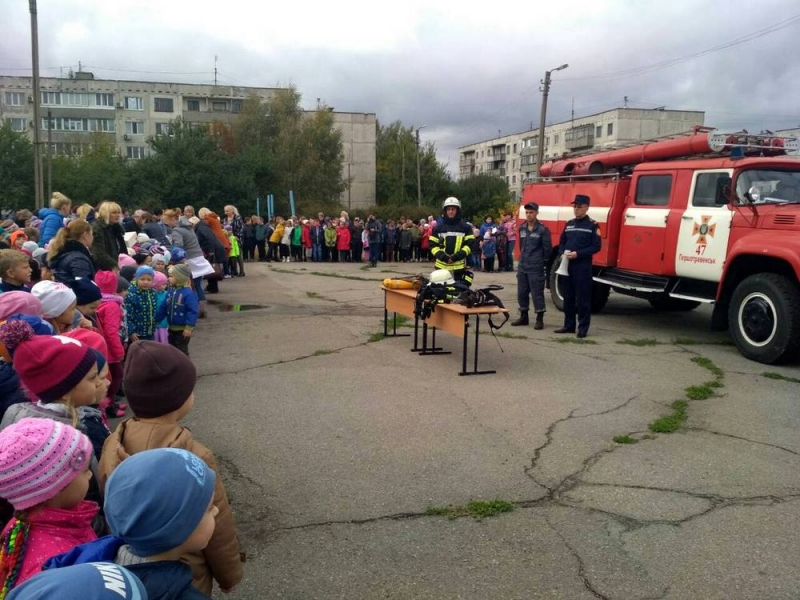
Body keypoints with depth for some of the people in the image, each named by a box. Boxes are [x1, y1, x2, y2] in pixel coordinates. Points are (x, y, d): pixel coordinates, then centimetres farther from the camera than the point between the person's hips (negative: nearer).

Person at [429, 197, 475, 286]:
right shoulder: (439, 227, 12)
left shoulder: (465, 227, 7)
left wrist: (457, 256, -13)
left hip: (459, 266, -1)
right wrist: (441, 256, -11)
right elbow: (432, 245, 8)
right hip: (441, 266, 2)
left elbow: (470, 244, 1)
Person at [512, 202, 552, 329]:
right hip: (522, 266, 7)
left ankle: (540, 319, 3)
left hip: (536, 267, -6)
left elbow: (547, 248, -6)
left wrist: (543, 262, 0)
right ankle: (523, 316, 22)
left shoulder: (543, 229, -9)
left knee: (537, 293, -4)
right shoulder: (522, 228, 10)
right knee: (521, 292, 11)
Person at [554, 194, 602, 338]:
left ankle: (583, 328, 2)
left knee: (583, 298, -3)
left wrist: (578, 254, -17)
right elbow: (562, 242, 18)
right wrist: (562, 254, -3)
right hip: (566, 265, 6)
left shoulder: (592, 225, -3)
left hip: (583, 267, -6)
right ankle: (568, 325, 19)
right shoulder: (569, 224, 14)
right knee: (568, 297, 10)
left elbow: (596, 247, -8)